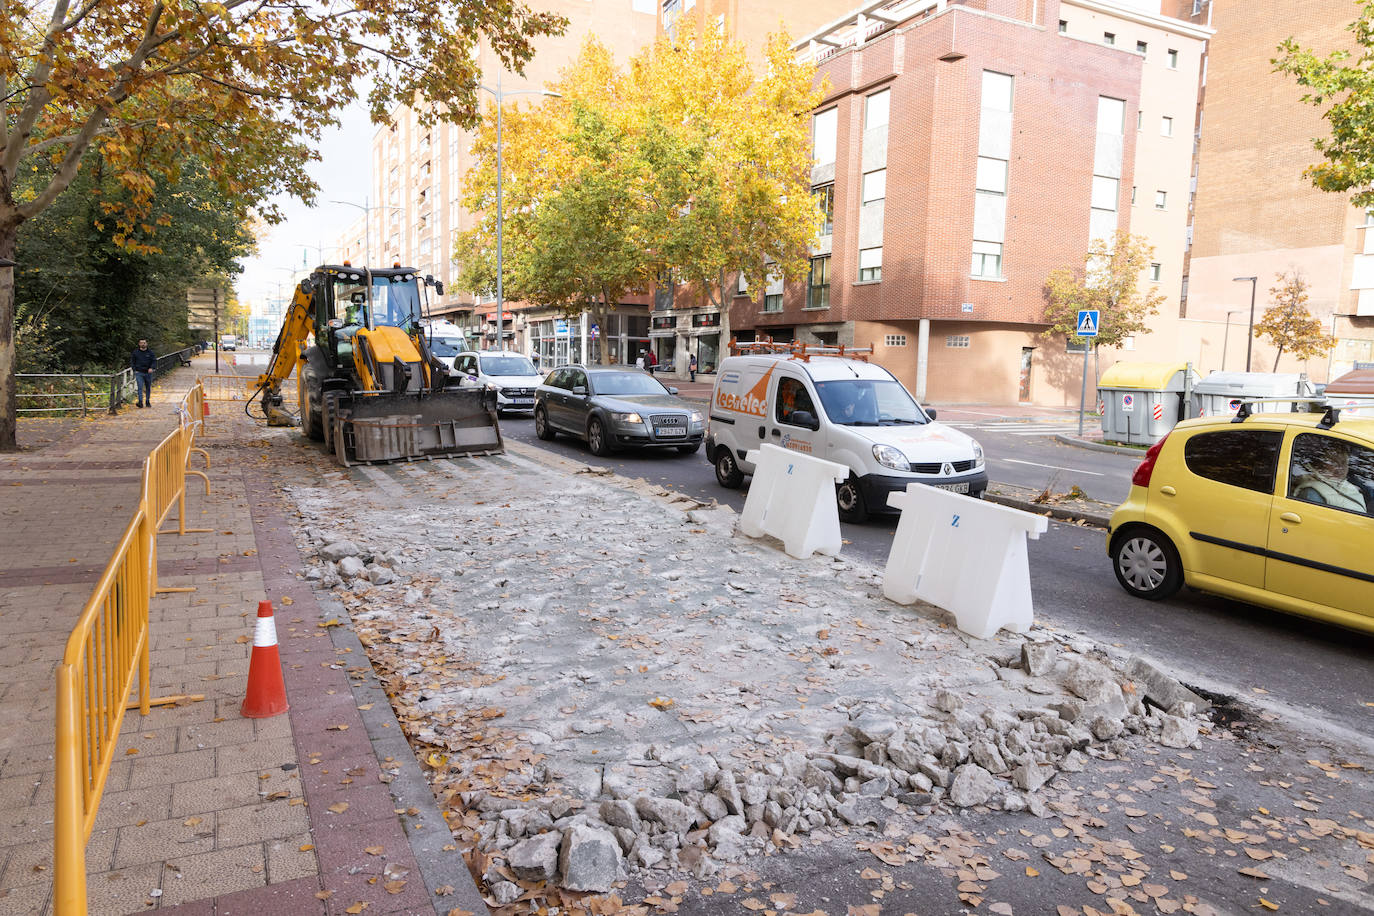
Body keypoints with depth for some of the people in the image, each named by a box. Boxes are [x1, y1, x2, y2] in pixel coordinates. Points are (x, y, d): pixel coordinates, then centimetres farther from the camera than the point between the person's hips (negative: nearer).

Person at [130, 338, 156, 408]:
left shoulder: (150, 353, 4)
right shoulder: (135, 352, 5)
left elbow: (154, 361, -2)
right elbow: (132, 361, 12)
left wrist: (151, 368, -19)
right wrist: (134, 369, -2)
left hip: (148, 373, 1)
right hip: (139, 373, -1)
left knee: (148, 388, 10)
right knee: (140, 387, -12)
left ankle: (147, 402, 21)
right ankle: (140, 402, -19)